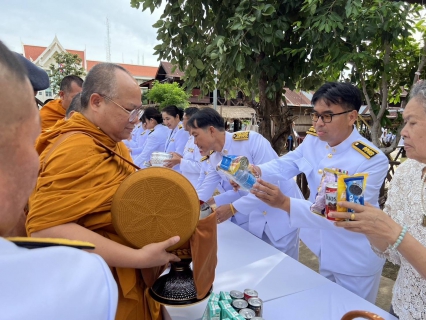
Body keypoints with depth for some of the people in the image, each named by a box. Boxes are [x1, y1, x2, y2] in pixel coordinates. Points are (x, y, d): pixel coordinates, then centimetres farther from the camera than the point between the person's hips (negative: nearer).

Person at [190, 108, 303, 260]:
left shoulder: (251, 140, -25)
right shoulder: (213, 158, -2)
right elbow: (204, 192, 3)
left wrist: (233, 208, -26)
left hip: (282, 209, -6)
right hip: (254, 213, 6)